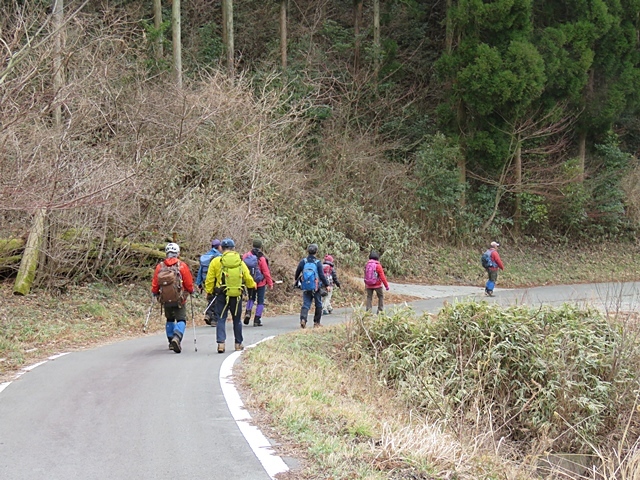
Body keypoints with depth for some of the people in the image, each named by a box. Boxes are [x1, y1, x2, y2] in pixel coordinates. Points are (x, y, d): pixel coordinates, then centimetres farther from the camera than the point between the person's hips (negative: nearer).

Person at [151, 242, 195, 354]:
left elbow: (154, 284, 5)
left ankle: (171, 341, 22)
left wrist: (155, 293, 25)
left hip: (165, 300, 3)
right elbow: (189, 283, -3)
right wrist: (191, 291, 17)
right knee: (181, 320, -1)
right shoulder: (182, 266, -9)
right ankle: (177, 337, -26)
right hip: (179, 299, -3)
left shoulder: (160, 266, -1)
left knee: (170, 320, 21)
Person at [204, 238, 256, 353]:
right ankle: (238, 343, 23)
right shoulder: (240, 262, 3)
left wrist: (209, 292, 11)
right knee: (237, 320, 15)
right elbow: (248, 278, 10)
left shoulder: (216, 261, -4)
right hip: (237, 295, 2)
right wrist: (253, 285, 30)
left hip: (222, 295, -2)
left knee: (221, 319, 3)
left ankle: (221, 343, -11)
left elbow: (209, 280, -2)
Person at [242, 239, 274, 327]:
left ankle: (248, 311, -2)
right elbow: (266, 272, -13)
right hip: (260, 283, -4)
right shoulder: (261, 258, -16)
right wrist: (270, 283, -2)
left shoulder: (246, 256, -4)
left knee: (251, 298, 23)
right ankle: (257, 320, 5)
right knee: (260, 301, 7)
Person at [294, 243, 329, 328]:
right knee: (318, 305, 13)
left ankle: (303, 319, -21)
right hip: (316, 288, -2)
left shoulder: (303, 262, 0)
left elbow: (297, 273, 8)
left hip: (305, 287, 2)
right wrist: (327, 285, 1)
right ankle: (317, 322, 18)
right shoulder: (317, 263, -8)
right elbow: (322, 275, -10)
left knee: (306, 304, 2)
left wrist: (296, 281, 27)